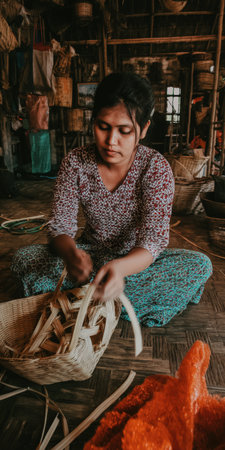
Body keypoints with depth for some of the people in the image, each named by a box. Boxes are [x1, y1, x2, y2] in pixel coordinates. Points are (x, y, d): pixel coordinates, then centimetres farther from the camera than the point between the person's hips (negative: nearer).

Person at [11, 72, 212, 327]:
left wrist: (120, 267, -46)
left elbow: (152, 241, -23)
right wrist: (71, 253, -38)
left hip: (135, 259, 0)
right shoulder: (75, 163, -11)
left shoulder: (156, 168, -17)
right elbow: (60, 224, -13)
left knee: (200, 265, -27)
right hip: (90, 255, 1)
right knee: (23, 258, -19)